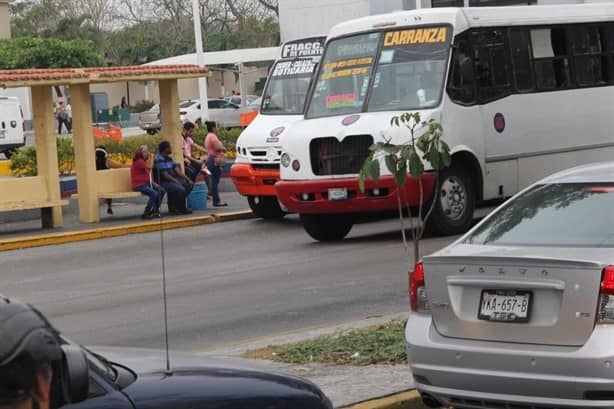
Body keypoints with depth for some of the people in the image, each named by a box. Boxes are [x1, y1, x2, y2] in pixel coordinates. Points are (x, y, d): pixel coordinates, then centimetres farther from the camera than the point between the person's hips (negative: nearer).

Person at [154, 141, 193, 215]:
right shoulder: (159, 159, -16)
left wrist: (188, 180, 1)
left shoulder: (169, 159, 13)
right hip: (163, 182, -10)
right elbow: (165, 175, -20)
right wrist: (177, 182, -17)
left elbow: (178, 171, 10)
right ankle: (182, 209, -9)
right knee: (180, 189, -29)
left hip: (172, 180, 10)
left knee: (189, 185, 0)